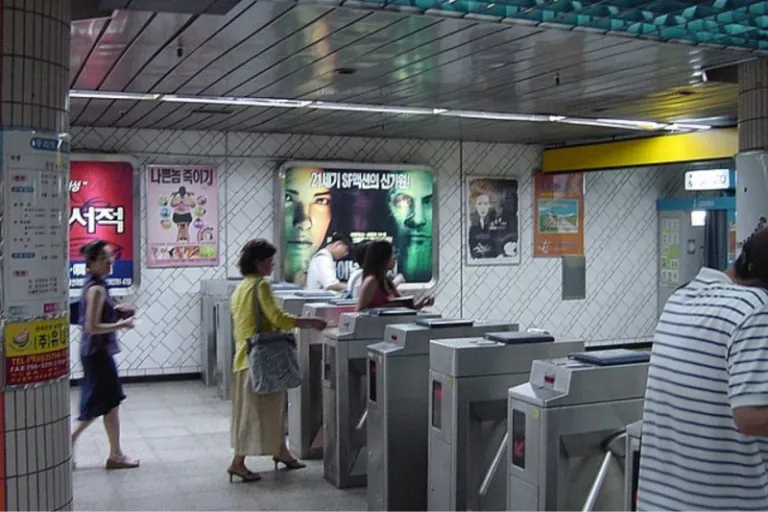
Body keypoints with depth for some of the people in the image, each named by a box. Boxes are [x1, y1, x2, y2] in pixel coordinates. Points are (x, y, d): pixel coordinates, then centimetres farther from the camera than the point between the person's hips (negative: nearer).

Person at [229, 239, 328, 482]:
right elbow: (278, 318, -21)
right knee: (254, 410, -3)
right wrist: (311, 322, -14)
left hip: (245, 355, 9)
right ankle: (238, 462, 2)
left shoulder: (241, 288, 14)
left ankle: (280, 450, 28)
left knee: (271, 405, 17)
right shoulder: (261, 285, -14)